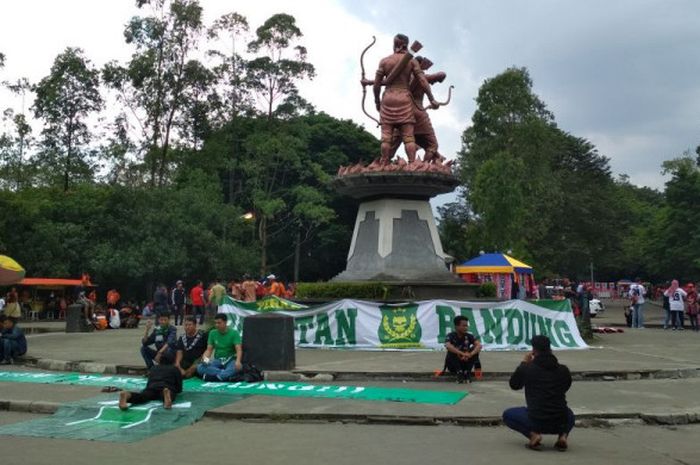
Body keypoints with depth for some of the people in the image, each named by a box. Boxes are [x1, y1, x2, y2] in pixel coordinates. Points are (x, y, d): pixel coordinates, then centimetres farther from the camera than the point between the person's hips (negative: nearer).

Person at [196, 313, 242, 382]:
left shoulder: (234, 333, -5)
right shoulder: (212, 333, 7)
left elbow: (239, 349, -16)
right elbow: (209, 350, 6)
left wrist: (238, 361, -37)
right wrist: (205, 357, -18)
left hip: (230, 360, -3)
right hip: (217, 360, 4)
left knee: (237, 367, -39)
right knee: (200, 367, -27)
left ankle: (213, 376, -40)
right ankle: (227, 375, -34)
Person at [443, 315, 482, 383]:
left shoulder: (469, 336, -6)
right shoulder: (451, 336, -15)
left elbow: (479, 345, -23)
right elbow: (448, 346, -37)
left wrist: (470, 354, -42)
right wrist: (462, 354, -48)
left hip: (465, 363, 3)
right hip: (453, 366, -3)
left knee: (475, 349, -18)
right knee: (452, 351, -30)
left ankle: (467, 373, -15)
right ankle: (459, 373, -24)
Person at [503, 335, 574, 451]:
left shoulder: (527, 368, -5)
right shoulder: (563, 370, 3)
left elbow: (514, 385, 15)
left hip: (537, 421, -3)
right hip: (560, 422, 3)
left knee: (508, 414, 23)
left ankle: (533, 434, -3)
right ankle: (563, 434, 7)